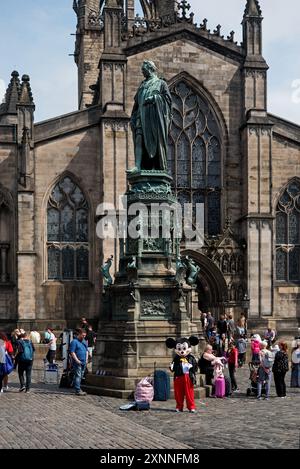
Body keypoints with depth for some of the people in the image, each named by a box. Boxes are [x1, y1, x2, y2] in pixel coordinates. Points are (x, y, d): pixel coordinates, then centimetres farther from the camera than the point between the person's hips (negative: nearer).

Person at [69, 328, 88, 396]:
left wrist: (86, 359, 12)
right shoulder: (74, 341, -9)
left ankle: (78, 389, 19)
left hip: (84, 362, 8)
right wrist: (77, 360, -17)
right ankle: (78, 390, -11)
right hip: (77, 363, -8)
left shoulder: (84, 341, 16)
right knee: (78, 376, -10)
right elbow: (72, 352, -13)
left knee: (81, 376, 11)